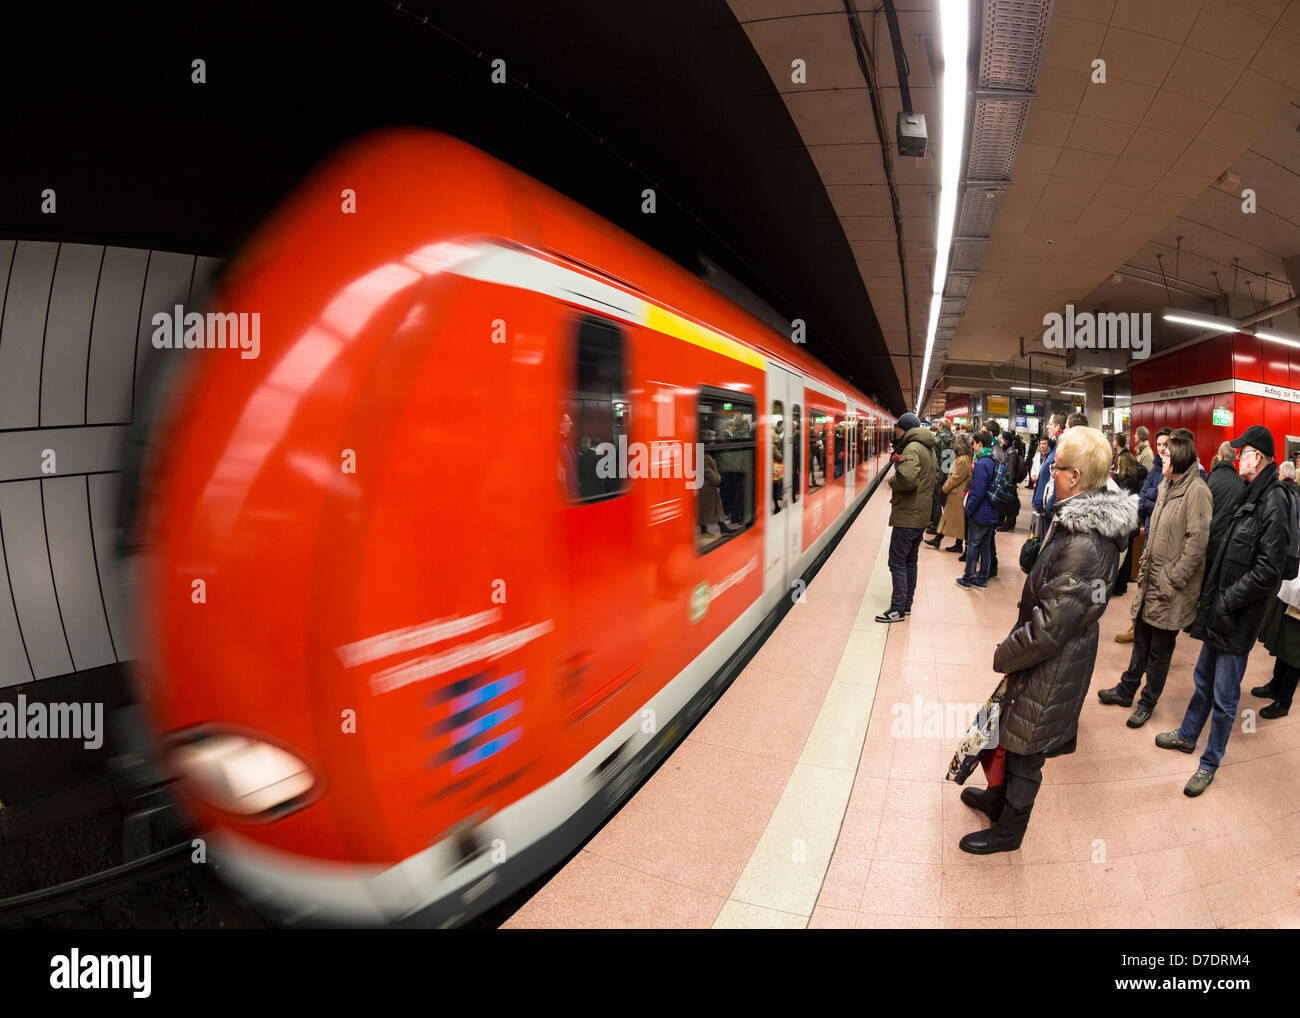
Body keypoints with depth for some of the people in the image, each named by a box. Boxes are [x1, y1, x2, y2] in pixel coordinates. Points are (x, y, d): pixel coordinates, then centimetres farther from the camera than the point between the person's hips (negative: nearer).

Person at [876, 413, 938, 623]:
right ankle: (907, 604, 25)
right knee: (910, 560, 17)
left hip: (907, 516, -10)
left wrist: (892, 480, -11)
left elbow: (907, 479, -30)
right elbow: (935, 475, 23)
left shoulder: (912, 448, -16)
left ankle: (898, 609, -1)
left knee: (897, 562, -5)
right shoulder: (929, 448, 16)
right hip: (922, 514, 10)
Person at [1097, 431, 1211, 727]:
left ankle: (1148, 702, 21)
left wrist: (1174, 579, -19)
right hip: (1151, 578, 8)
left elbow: (1197, 540, -21)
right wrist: (1146, 562, 13)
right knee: (1141, 638, 19)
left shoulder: (1197, 491, -17)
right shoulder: (1166, 486, 11)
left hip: (1170, 587, -8)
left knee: (1160, 647, 7)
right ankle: (1126, 690, 32)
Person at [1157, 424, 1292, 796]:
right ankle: (1187, 735, 41)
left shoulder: (1274, 503, -20)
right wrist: (1210, 594, 11)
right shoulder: (1252, 496, 8)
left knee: (1224, 697, 6)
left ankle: (1210, 764, 21)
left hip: (1238, 622, -8)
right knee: (1204, 680, 23)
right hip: (1220, 614, 8)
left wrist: (1226, 601, -17)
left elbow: (1268, 571, -24)